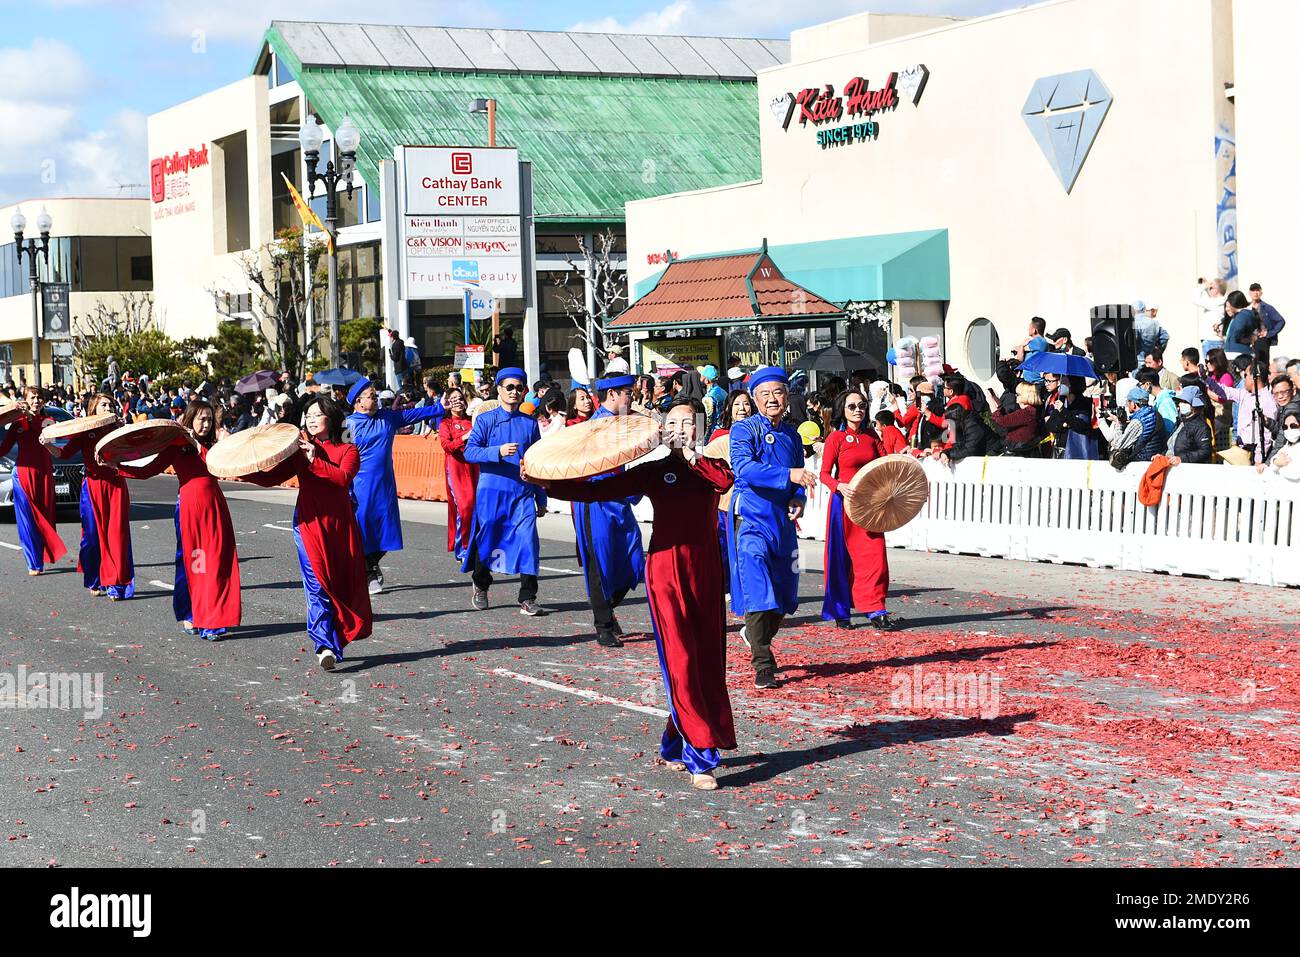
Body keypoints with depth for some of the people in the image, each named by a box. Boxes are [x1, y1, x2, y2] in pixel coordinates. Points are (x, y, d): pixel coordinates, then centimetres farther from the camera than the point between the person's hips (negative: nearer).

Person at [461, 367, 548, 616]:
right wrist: (498, 452, -24)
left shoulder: (530, 424, 9)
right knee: (486, 542, 7)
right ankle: (481, 588, 32)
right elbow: (469, 451, -8)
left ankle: (528, 599, -6)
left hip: (522, 494, 1)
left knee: (528, 542, -11)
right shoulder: (485, 420, 2)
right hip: (490, 492, -1)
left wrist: (541, 499, 15)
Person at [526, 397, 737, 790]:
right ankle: (700, 757, -11)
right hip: (666, 570, -3)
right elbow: (600, 490, -2)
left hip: (706, 573, 4)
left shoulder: (710, 466, 11)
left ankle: (675, 746, 19)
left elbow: (726, 480, -15)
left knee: (709, 664, 6)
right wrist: (550, 485, -12)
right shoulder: (654, 471, 5)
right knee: (681, 663, -11)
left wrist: (692, 457, -14)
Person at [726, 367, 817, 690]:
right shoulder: (744, 430, -7)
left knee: (785, 597, 11)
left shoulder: (792, 435, 12)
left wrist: (798, 499, -2)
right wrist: (788, 474, -36)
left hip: (782, 521, 6)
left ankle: (755, 635, 39)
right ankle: (763, 666, -10)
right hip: (751, 520, -6)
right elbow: (743, 468, -25)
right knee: (758, 592, -15)